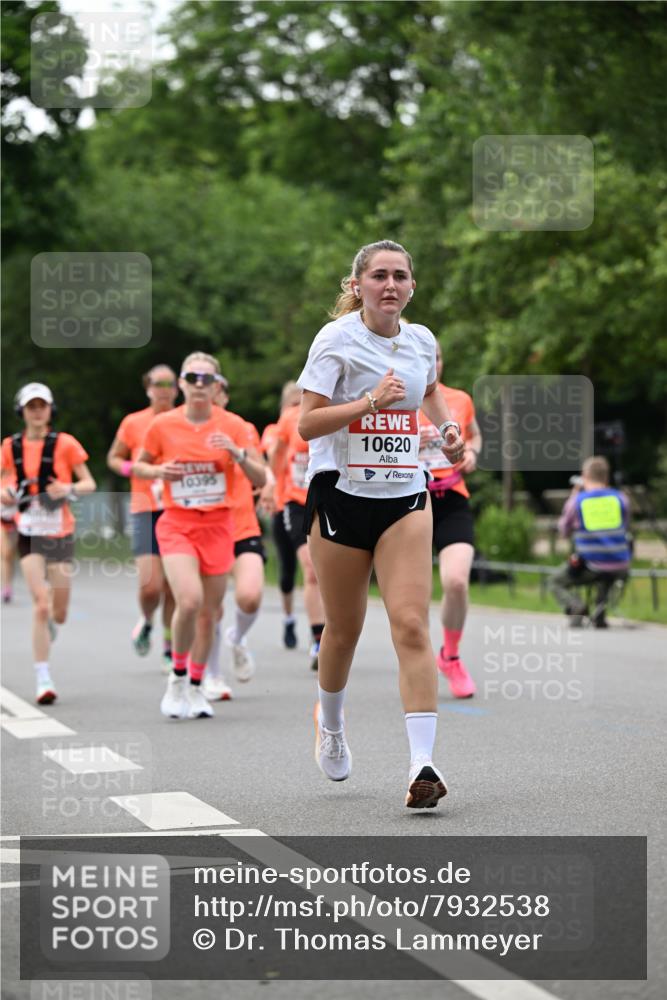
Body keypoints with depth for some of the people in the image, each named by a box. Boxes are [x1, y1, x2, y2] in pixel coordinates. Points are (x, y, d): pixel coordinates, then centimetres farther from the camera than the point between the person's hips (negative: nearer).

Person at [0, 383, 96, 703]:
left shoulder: (64, 443, -4)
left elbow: (89, 483, 0)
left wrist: (69, 488, -20)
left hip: (60, 533, 0)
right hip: (29, 533, 0)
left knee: (58, 613, 6)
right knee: (40, 603, -16)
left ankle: (50, 621, 46)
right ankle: (43, 679, -11)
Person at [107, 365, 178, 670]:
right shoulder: (133, 423, 3)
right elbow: (114, 458, 15)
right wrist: (132, 469, -5)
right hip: (146, 510, -1)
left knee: (173, 588, 3)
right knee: (150, 586, -14)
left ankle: (170, 648, 19)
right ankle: (146, 623, 19)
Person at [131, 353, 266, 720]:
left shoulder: (232, 425, -1)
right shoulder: (163, 425, -2)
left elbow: (260, 479, -3)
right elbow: (138, 466, 12)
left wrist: (237, 453, -21)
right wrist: (158, 471, -9)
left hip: (218, 526, 2)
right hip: (176, 524, -2)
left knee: (208, 612, 6)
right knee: (190, 600, -22)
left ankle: (195, 688, 25)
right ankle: (177, 677, 1)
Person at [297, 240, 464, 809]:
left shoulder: (422, 341, 7)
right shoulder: (337, 339, -7)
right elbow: (306, 425, -14)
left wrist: (447, 428, 10)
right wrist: (371, 401, -24)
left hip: (405, 496, 2)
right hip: (341, 493, -2)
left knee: (411, 624, -13)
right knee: (344, 628, 10)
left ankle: (423, 763, -18)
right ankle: (330, 722, 41)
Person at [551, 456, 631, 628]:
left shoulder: (577, 501, -3)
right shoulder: (620, 498, 2)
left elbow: (564, 531, 15)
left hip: (590, 566, -3)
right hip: (620, 566, 3)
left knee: (557, 583, 22)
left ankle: (576, 607, -7)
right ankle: (600, 612, 15)